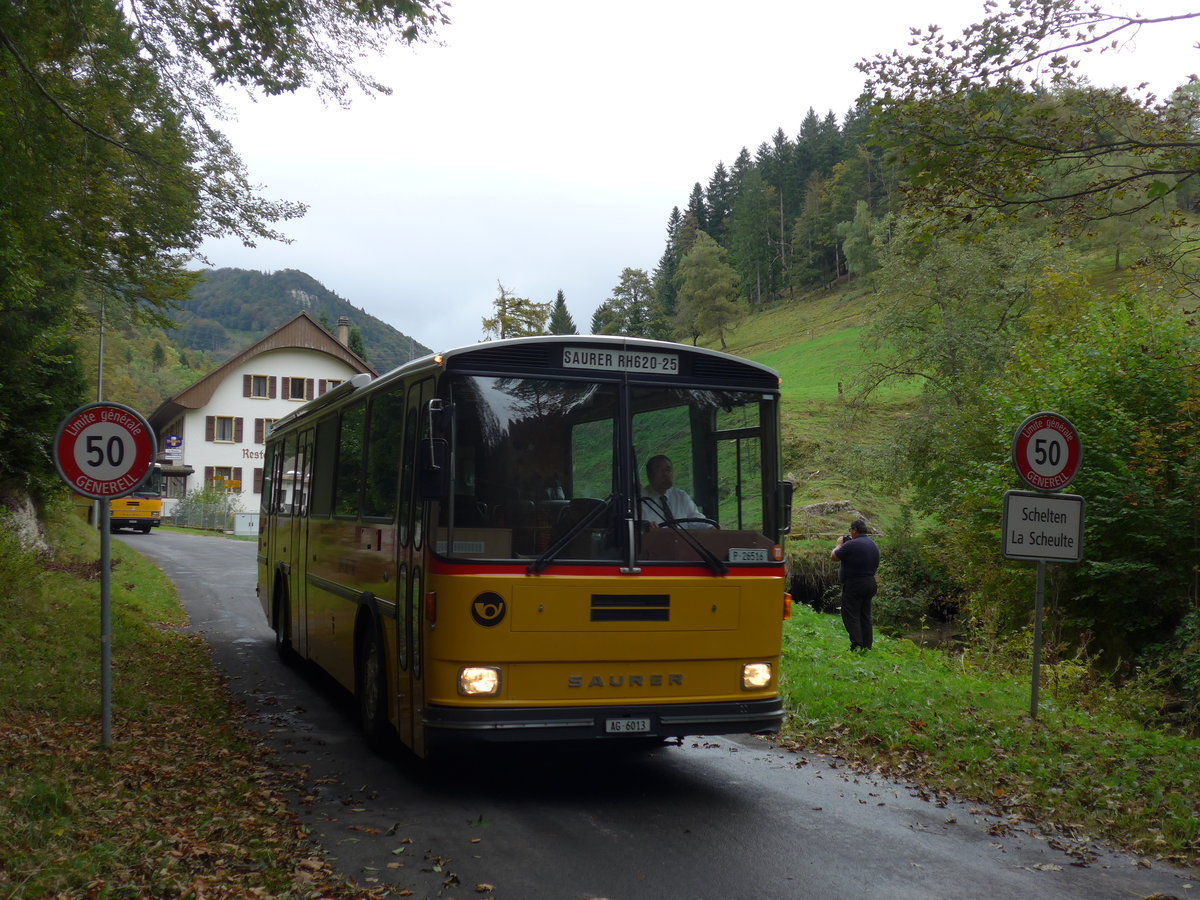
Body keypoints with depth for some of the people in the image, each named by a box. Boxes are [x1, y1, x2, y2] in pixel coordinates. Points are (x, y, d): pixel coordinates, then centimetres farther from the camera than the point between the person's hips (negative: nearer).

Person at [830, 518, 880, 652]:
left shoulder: (851, 544, -17)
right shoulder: (874, 545, 11)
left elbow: (833, 556, -12)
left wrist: (839, 544, 8)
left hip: (854, 584, -8)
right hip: (870, 584, 8)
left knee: (851, 616, -4)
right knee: (865, 616, 13)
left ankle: (856, 644, -15)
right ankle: (867, 646, 14)